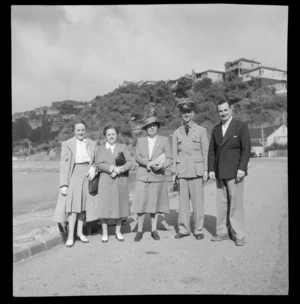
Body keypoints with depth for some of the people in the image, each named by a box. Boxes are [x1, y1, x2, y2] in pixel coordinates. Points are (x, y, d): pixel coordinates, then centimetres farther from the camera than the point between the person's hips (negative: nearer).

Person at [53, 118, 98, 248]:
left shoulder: (92, 144, 8)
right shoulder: (67, 144, -2)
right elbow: (63, 165, -5)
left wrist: (93, 168, -10)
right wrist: (63, 185, -10)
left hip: (87, 177, 4)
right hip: (74, 178, -3)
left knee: (83, 206, 9)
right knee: (74, 206, -7)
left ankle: (80, 232, 22)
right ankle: (70, 236, 2)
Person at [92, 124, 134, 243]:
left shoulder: (123, 147, 11)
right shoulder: (101, 149, 9)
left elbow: (130, 162, 0)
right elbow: (98, 164, -5)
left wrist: (120, 169, -17)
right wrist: (112, 168, -18)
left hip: (121, 181, 1)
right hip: (106, 182, -1)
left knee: (119, 206, 6)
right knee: (105, 206, -1)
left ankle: (118, 232, 20)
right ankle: (104, 233, 12)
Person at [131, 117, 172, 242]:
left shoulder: (164, 140, 6)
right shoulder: (140, 140, 10)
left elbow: (169, 158, 1)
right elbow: (137, 157, -2)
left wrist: (162, 166, -18)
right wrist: (149, 163, -17)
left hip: (157, 176, 0)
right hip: (142, 176, 1)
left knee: (154, 203, 6)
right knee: (141, 203, -2)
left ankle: (154, 230, 18)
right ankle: (139, 231, 8)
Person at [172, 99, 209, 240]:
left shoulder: (201, 130, 6)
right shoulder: (176, 133, 11)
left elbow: (206, 152, 5)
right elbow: (174, 154, 11)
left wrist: (206, 170, -1)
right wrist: (174, 172, 6)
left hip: (196, 169, -2)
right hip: (182, 170, 2)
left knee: (198, 201, 0)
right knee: (183, 200, 4)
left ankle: (198, 230, 11)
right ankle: (183, 229, 14)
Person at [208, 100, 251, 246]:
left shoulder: (241, 126, -1)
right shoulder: (215, 129, 13)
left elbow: (246, 149, -6)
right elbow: (211, 151, 14)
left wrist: (242, 168, -13)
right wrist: (211, 169, 5)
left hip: (234, 172, -4)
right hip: (219, 173, 5)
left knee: (235, 203, -4)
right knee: (221, 203, 6)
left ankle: (238, 234, 5)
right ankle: (223, 232, 15)